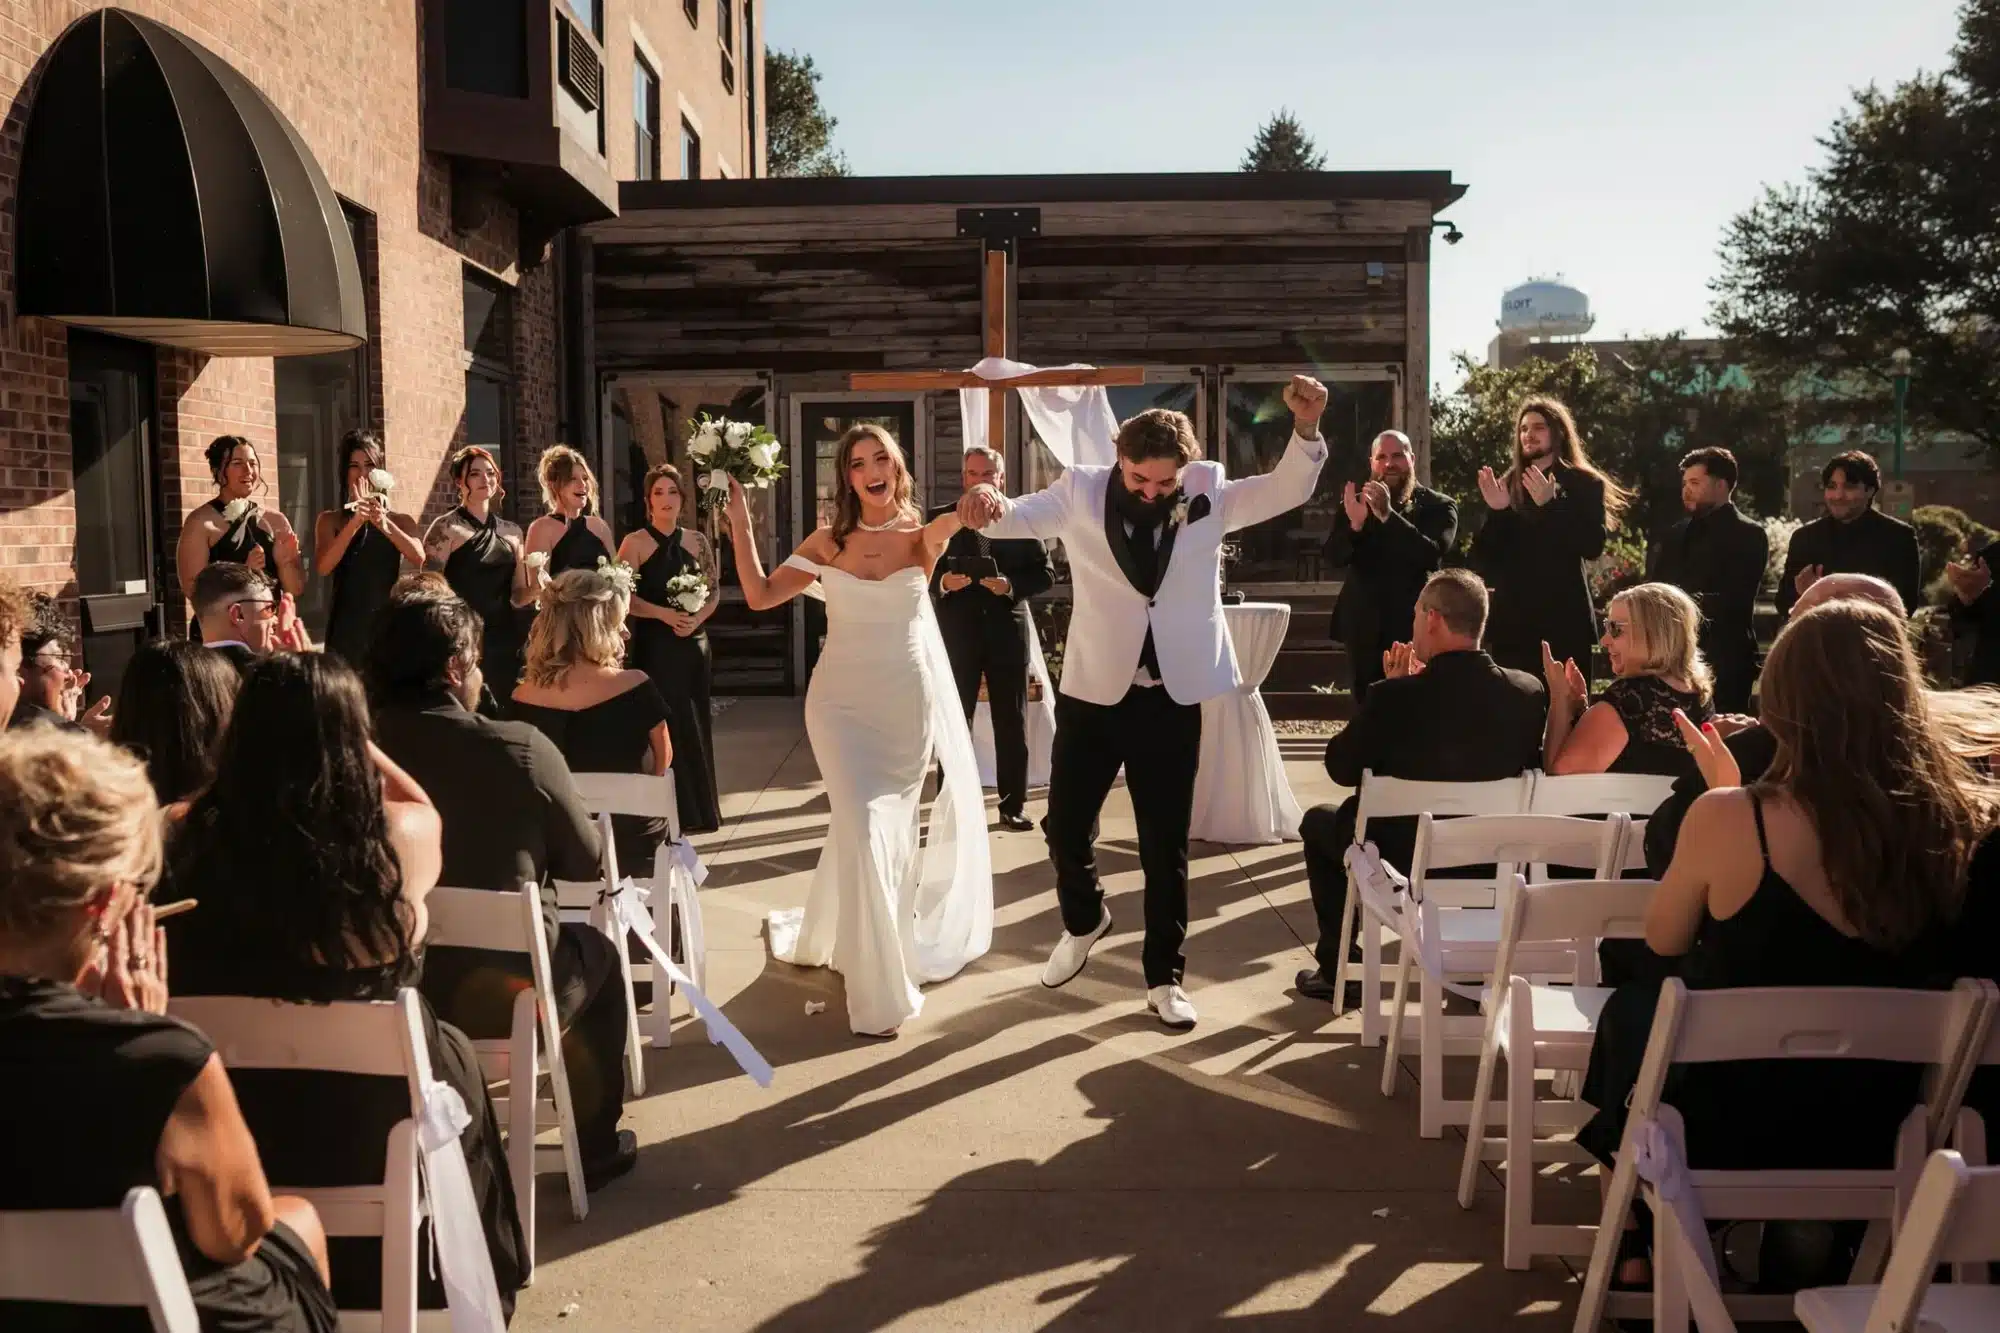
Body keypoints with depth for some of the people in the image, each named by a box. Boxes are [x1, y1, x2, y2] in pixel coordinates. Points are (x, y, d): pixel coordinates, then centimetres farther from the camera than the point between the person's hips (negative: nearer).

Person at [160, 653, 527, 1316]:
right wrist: (337, 716, 4)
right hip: (377, 1122, -2)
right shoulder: (397, 836, -24)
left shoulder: (194, 838, -20)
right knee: (453, 1053, 30)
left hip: (235, 1118, 2)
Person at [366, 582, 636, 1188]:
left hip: (391, 990, 4)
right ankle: (596, 1148, 35)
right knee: (595, 950, 26)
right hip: (506, 992, -4)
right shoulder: (520, 748, -20)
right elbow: (584, 860, -6)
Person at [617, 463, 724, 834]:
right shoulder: (635, 542, -4)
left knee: (693, 726, 7)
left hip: (692, 644, 4)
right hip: (654, 647, -4)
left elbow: (714, 590, 9)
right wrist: (666, 614, -19)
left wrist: (696, 619, -9)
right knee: (660, 725, -4)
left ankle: (694, 810, 18)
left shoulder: (696, 541, 7)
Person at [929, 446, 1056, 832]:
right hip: (957, 632, 0)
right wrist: (941, 582, -17)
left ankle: (1013, 805, 16)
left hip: (1008, 631, 0)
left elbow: (1045, 572, 1)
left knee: (1012, 722, 6)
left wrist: (1012, 586, -15)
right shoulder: (941, 518, 6)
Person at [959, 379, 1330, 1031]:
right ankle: (1084, 918, 40)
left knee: (1166, 844, 7)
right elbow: (1024, 515, -15)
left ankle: (1164, 976, 22)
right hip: (1092, 689, 0)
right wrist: (990, 505, -40)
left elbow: (1287, 490, -4)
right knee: (1065, 825, 9)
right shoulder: (1082, 491, -5)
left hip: (1172, 695, 0)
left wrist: (1305, 427, -22)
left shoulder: (1209, 493, -2)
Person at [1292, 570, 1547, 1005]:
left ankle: (1337, 971, 29)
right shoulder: (1529, 691, -13)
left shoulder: (1395, 696, -26)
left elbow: (1341, 768, -11)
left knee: (1318, 821, 25)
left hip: (1399, 858, -4)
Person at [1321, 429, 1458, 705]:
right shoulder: (1356, 500, 7)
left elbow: (1432, 556, -18)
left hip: (1414, 626, -2)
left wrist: (1388, 515, -28)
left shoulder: (1438, 506, 0)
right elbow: (1333, 558, -4)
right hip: (1364, 628, 3)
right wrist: (1355, 523, -23)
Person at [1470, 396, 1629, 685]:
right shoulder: (1508, 485, 13)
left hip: (1563, 617, -3)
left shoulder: (1584, 484, 4)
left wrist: (1549, 505, -19)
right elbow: (1483, 557, 8)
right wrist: (1497, 511, -7)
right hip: (1511, 617, 3)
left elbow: (1593, 546, -12)